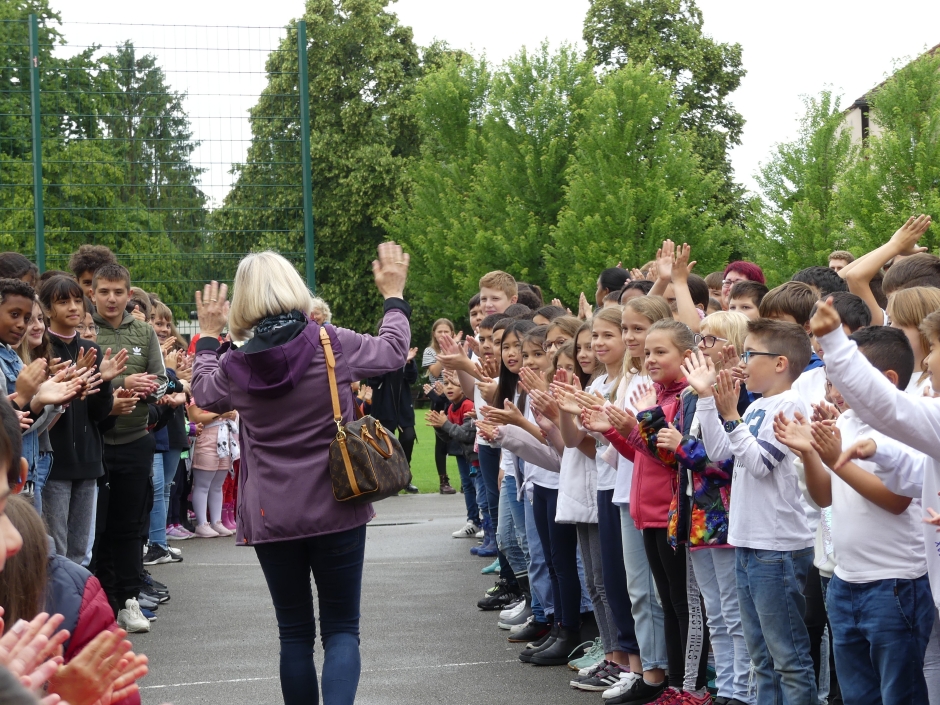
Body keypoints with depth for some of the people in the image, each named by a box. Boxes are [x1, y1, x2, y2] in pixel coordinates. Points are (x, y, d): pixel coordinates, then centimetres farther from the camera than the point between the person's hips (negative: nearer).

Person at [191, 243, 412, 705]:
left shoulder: (234, 365, -4)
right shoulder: (333, 345, -9)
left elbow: (202, 393, 19)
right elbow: (393, 352, 10)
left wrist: (209, 336, 31)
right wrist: (393, 296, 25)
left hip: (272, 518, 1)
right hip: (336, 510, -1)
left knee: (295, 632, 11)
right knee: (341, 629, 3)